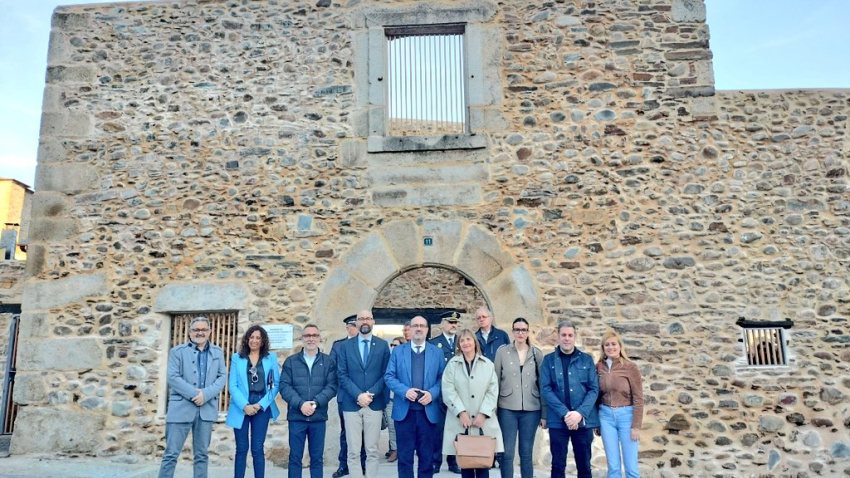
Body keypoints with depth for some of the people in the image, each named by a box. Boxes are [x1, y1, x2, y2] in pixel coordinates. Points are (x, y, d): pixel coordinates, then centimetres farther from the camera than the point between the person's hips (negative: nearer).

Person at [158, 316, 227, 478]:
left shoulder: (217, 353, 13)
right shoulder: (177, 351, 5)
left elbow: (222, 377, 4)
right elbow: (172, 378, -6)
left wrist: (205, 394, -12)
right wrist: (194, 394, -15)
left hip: (207, 408, 3)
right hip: (181, 407, -2)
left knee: (202, 454, 8)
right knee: (171, 454, -1)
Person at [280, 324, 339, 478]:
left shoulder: (328, 361, 4)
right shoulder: (290, 361, 5)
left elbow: (332, 386, -4)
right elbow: (284, 386, -3)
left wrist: (315, 403, -16)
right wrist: (301, 404, -16)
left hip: (319, 417, 0)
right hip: (296, 416, 0)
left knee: (317, 458, 8)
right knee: (295, 458, 6)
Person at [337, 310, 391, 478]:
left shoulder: (383, 345, 6)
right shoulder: (345, 346, 6)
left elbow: (386, 374, 2)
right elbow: (342, 375, 0)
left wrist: (371, 394, -11)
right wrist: (358, 395, -12)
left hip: (374, 404, 0)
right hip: (351, 404, 0)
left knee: (372, 450, 6)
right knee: (353, 451, 2)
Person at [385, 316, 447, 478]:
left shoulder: (437, 352, 7)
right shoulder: (398, 351, 6)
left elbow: (442, 378, 4)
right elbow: (389, 376, 1)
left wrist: (433, 393, -14)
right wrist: (404, 390, -15)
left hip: (428, 410, 1)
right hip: (404, 410, 0)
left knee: (427, 454, 9)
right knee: (405, 454, 6)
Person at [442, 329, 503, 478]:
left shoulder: (488, 364, 8)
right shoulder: (452, 364, 6)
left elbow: (493, 391, 2)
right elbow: (448, 391, -3)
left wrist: (483, 414, -9)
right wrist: (461, 412, -12)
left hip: (483, 421, 0)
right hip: (460, 420, 0)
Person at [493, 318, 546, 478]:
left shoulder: (537, 354, 3)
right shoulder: (502, 352, 0)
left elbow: (543, 384, 5)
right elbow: (496, 382, 3)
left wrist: (544, 414, 2)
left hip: (531, 410, 1)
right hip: (507, 409, -1)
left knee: (527, 453, 8)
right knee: (507, 453, 1)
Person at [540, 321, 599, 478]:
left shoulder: (587, 359, 7)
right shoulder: (549, 360, 4)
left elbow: (594, 389, 1)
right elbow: (545, 389, -4)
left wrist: (580, 413, -13)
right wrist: (564, 413, -14)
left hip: (583, 420, 1)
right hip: (558, 420, -1)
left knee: (584, 465, 9)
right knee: (558, 465, 4)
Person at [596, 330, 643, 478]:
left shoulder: (630, 367, -7)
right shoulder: (599, 367, 3)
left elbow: (638, 398, -7)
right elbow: (596, 395, 9)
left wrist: (636, 426, -10)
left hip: (626, 415, -3)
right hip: (606, 416, 3)